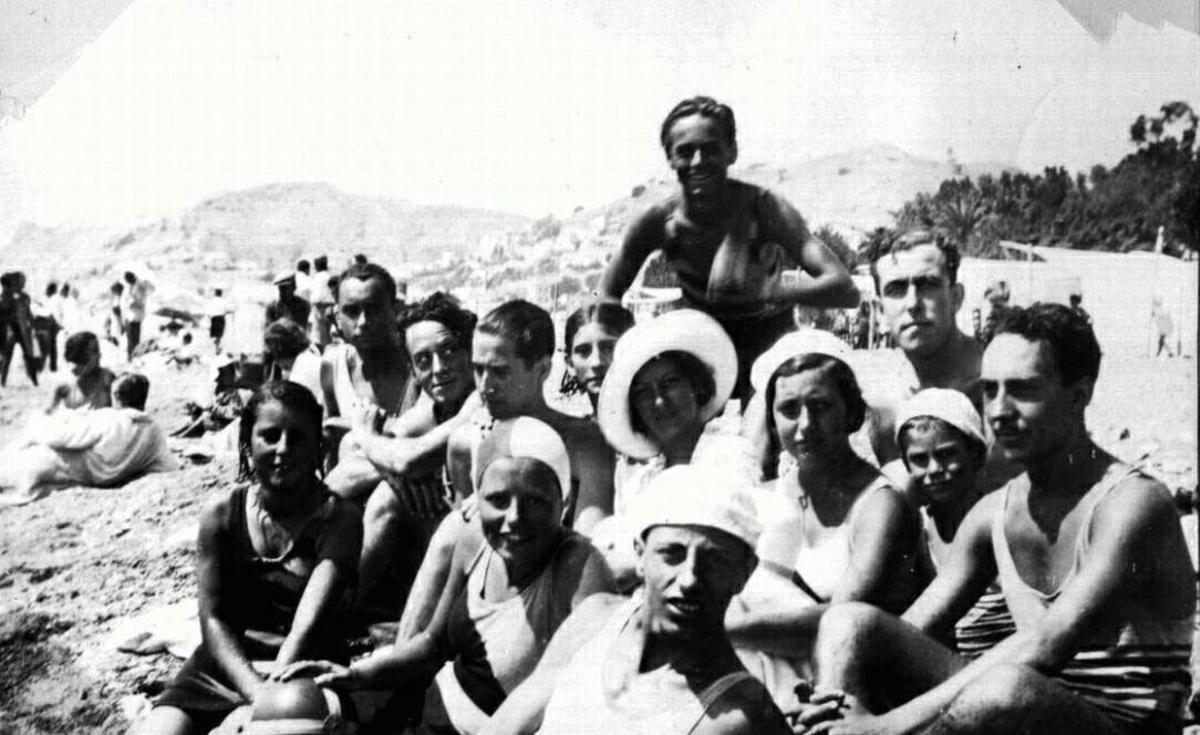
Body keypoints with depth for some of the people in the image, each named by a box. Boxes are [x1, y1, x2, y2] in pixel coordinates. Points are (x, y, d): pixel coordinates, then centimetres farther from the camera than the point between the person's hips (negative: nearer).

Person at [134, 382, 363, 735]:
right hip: (224, 668, 3)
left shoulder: (339, 518, -6)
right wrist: (257, 691, -21)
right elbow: (213, 619, -4)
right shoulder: (222, 514, 3)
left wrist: (269, 703, -30)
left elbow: (307, 627, -17)